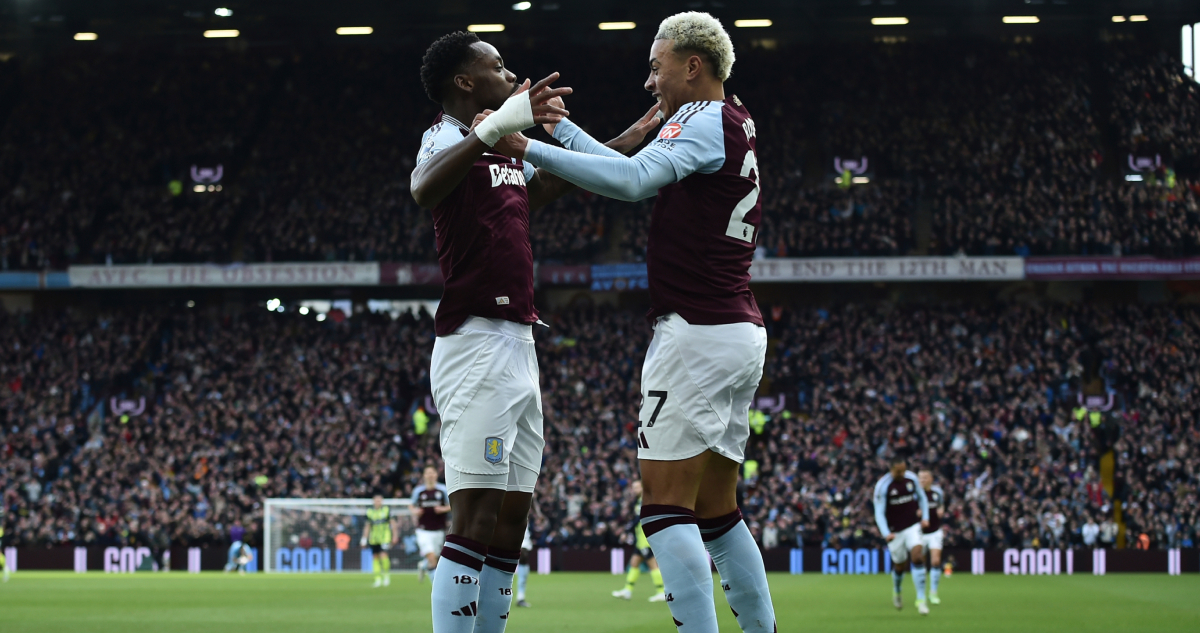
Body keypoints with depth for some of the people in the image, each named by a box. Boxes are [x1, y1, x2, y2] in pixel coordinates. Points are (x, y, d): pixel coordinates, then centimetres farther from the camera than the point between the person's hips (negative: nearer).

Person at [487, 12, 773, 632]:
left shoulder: (708, 119, -9)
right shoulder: (736, 126, 19)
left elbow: (633, 179, -25)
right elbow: (645, 177, 29)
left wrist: (527, 149, -27)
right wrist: (557, 124, 29)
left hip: (696, 331, -10)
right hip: (740, 332, 10)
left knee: (666, 505, -11)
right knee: (716, 510, 14)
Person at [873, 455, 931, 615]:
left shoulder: (912, 478, -3)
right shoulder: (883, 486, -15)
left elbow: (921, 497, 16)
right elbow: (879, 513, -14)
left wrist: (925, 517, 4)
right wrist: (886, 533, -26)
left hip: (912, 526, 2)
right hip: (895, 531, -2)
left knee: (918, 557, -18)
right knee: (900, 565, 8)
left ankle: (921, 600, -17)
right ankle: (896, 591, 42)